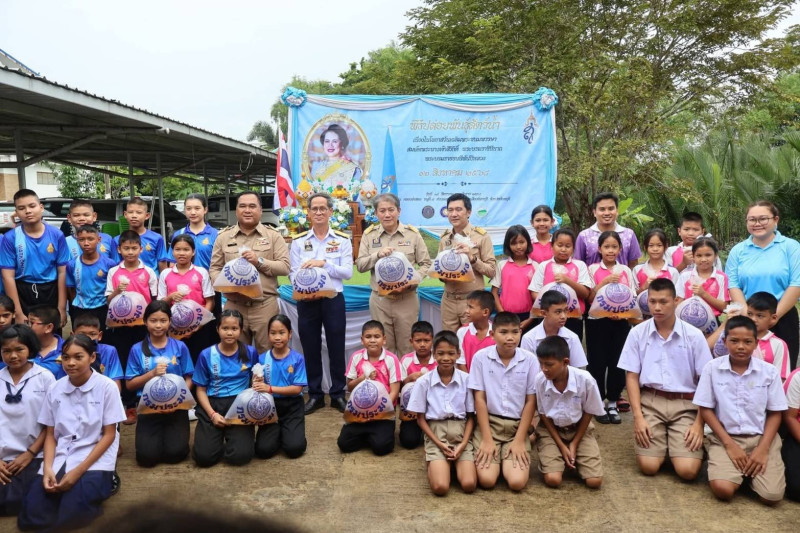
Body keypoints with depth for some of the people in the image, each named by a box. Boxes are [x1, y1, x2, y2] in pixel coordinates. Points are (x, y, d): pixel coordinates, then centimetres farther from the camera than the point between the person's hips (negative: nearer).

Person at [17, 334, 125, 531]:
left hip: (94, 458, -4)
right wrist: (48, 468, -11)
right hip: (60, 457, 4)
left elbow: (109, 435, -7)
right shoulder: (54, 389, 4)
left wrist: (79, 470, -17)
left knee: (70, 515, -26)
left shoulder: (107, 387, -8)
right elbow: (50, 434, 7)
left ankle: (101, 484, 3)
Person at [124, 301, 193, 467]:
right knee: (147, 456, -14)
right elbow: (129, 384, 3)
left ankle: (172, 433, 19)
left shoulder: (180, 347, 2)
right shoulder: (137, 350, 2)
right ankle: (158, 434, 19)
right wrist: (152, 374, -13)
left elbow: (188, 379, 4)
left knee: (175, 453, -15)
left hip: (176, 407, 0)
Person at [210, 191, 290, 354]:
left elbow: (285, 267, -1)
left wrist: (259, 262, -13)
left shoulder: (273, 236, 5)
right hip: (233, 306, 2)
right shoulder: (223, 237, 10)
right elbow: (214, 269, 10)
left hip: (265, 306, -2)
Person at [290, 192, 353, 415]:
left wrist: (324, 263, -19)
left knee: (336, 348, 6)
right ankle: (315, 395, 22)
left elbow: (347, 272, -7)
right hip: (306, 301, 1)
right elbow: (293, 273, 0)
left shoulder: (342, 240, 2)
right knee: (310, 349, 9)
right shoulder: (299, 241, 6)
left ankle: (338, 394, 19)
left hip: (333, 299, -1)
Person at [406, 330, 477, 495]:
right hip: (435, 433, -1)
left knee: (469, 485, -19)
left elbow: (471, 416, 4)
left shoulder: (467, 379, -1)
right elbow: (420, 419, 2)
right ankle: (436, 465, 11)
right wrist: (439, 444, -9)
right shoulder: (423, 381, -3)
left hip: (460, 432, 1)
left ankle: (454, 464, 11)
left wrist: (463, 444, -11)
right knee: (440, 487, -22)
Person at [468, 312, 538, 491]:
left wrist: (520, 440, -7)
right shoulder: (481, 357, -7)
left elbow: (531, 402, -1)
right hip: (489, 423, 0)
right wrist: (487, 439, -9)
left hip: (517, 425, 1)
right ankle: (491, 450, 15)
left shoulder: (530, 360, -5)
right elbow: (479, 399, -4)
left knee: (517, 482, -16)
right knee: (487, 480, -17)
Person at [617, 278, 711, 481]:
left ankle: (674, 443, 17)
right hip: (650, 402, 1)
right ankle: (663, 444, 19)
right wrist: (638, 416, -8)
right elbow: (631, 377, 2)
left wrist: (699, 423, -7)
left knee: (688, 470, -15)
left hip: (685, 405, 0)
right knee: (648, 467, -13)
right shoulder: (637, 333, 0)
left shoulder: (694, 335, -2)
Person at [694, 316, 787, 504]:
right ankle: (742, 472, 11)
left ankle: (751, 471, 16)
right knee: (723, 490, -23)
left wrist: (763, 449, -9)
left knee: (772, 496, -16)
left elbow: (775, 413, 3)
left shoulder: (769, 371, -2)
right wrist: (729, 444, -10)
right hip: (725, 437, -1)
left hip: (762, 438, 1)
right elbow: (706, 410, -2)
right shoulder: (712, 368, -6)